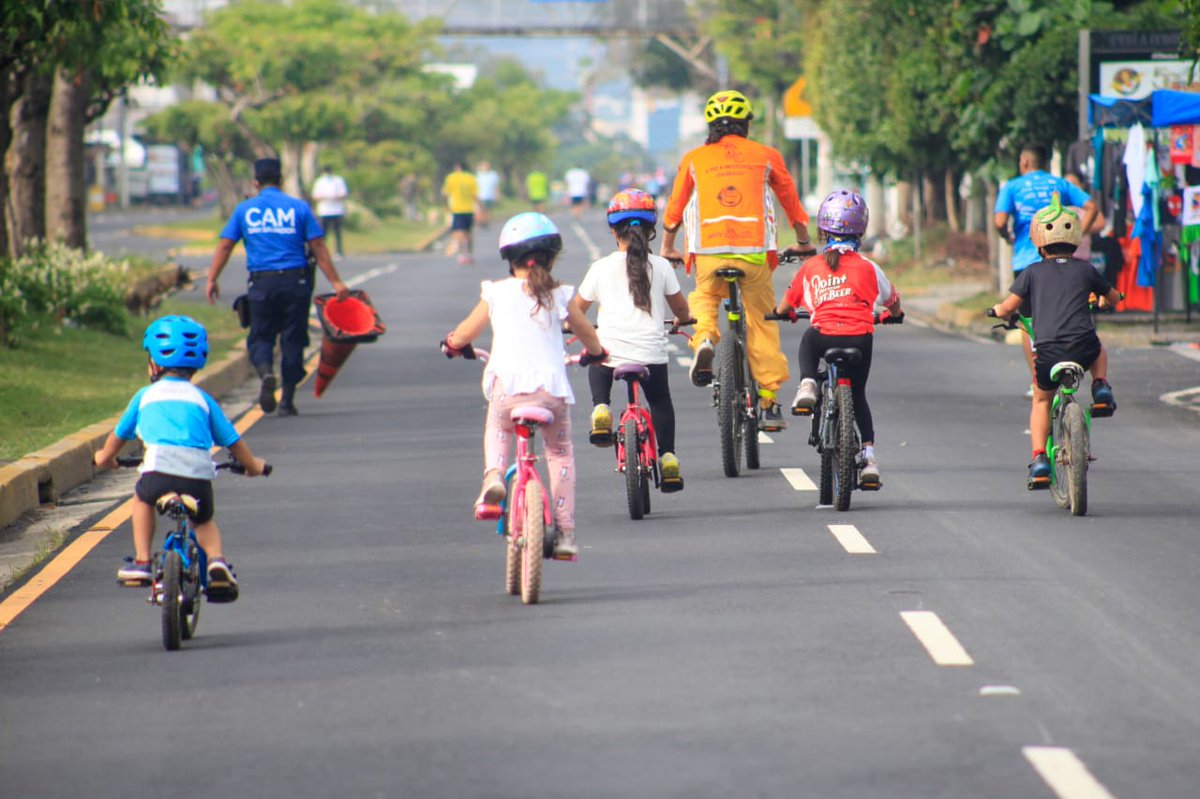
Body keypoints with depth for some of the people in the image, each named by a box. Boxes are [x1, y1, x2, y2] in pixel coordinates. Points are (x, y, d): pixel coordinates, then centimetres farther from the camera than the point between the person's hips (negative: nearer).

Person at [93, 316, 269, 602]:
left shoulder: (146, 396, 20)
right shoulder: (201, 399, 22)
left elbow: (119, 434, 33)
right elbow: (232, 440, 26)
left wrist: (105, 457, 54)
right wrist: (252, 465, 45)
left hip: (160, 471, -1)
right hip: (199, 475, 1)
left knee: (143, 499, 32)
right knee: (205, 521, 27)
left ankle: (141, 561, 22)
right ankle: (216, 560, 0)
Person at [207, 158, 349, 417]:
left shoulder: (244, 210, 5)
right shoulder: (299, 208, 3)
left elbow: (224, 246, 1)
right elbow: (318, 247, 0)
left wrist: (212, 280, 7)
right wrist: (335, 281, 1)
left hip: (262, 283, 0)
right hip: (296, 281, 0)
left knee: (260, 337, 9)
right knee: (292, 340, 9)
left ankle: (266, 372, -22)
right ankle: (287, 400, 8)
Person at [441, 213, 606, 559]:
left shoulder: (496, 293, 6)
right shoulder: (558, 296, 9)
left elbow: (464, 333, 15)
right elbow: (587, 334, 23)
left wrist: (451, 344, 38)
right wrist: (595, 353, 46)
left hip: (507, 386, 0)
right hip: (551, 387, 0)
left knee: (497, 429, 30)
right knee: (560, 451, 21)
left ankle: (493, 474, -2)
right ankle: (565, 531, 15)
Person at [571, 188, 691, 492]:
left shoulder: (601, 268, 3)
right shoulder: (660, 267, 5)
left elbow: (577, 308, 13)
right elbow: (680, 308, 17)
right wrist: (684, 319, 41)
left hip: (610, 350, -1)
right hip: (652, 352, 1)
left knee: (596, 369, 33)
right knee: (660, 401, 22)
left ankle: (601, 409, 7)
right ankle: (667, 456, 11)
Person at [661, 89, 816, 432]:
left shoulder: (694, 159, 11)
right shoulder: (766, 156, 11)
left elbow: (675, 208, 18)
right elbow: (791, 201, 20)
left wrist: (667, 249, 33)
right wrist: (803, 242, 35)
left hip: (709, 251, 0)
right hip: (755, 250, 0)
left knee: (705, 297, 28)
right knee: (761, 322, 10)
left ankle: (704, 337, -4)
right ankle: (769, 403, 7)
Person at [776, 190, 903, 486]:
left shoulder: (810, 267, 11)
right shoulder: (867, 267, 8)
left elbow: (783, 308, 21)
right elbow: (892, 302, 23)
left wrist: (787, 312, 46)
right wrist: (895, 314, 48)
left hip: (824, 337, 0)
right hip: (860, 337, 0)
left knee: (808, 340, 37)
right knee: (858, 395, 21)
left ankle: (807, 386, 12)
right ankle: (868, 455, 14)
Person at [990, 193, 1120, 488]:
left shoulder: (1033, 272, 9)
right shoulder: (1085, 270, 14)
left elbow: (1007, 308, 2)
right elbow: (1114, 297, 29)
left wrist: (998, 310, 27)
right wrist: (1098, 297, 52)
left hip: (1048, 351, -1)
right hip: (1084, 348, 1)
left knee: (1041, 402, 24)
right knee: (1099, 352, 39)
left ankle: (1039, 460, 8)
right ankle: (1101, 388, 11)